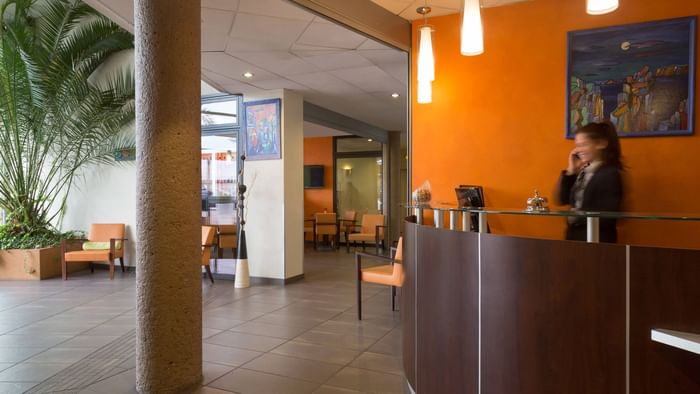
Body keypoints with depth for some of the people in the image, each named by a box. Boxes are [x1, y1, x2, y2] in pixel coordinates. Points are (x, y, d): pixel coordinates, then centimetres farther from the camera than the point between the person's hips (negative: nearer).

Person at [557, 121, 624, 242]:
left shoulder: (611, 174, -13)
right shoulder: (582, 171, 8)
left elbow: (608, 215, -19)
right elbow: (563, 199, 6)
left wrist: (578, 216, -12)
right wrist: (570, 171, 0)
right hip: (574, 236, 7)